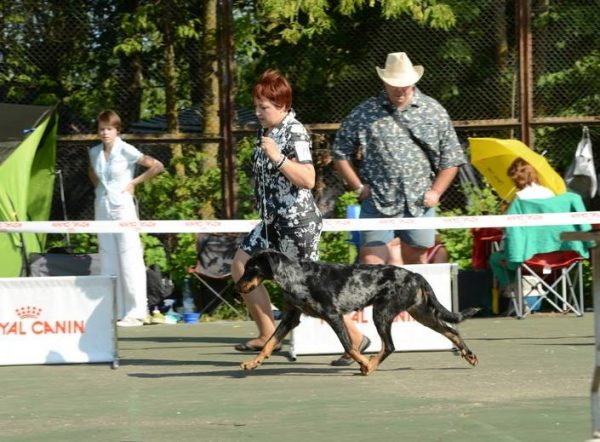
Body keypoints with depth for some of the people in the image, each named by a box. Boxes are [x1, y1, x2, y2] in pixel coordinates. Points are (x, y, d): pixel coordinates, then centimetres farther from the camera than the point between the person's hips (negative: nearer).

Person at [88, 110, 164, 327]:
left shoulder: (125, 150, -8)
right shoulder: (95, 152, 9)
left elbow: (157, 166, -10)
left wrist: (134, 182, -7)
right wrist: (99, 186, 14)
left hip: (122, 206, -6)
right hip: (102, 208, 6)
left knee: (129, 259, -7)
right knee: (108, 260, 6)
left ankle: (135, 313, -6)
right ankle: (114, 312, 10)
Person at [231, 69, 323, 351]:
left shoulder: (294, 133, -16)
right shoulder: (266, 130, 9)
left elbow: (308, 180, -25)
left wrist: (277, 157, -31)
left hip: (298, 221, -10)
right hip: (273, 220, 10)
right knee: (241, 266, 11)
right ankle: (268, 334, 15)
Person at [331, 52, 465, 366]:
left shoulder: (432, 112, 6)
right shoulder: (364, 113, 2)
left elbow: (450, 157, 12)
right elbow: (341, 153, 10)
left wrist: (436, 191, 2)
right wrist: (358, 187, 3)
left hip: (419, 203, 2)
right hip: (378, 203, -2)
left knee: (415, 263, 8)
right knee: (371, 267, -10)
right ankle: (356, 337, -14)